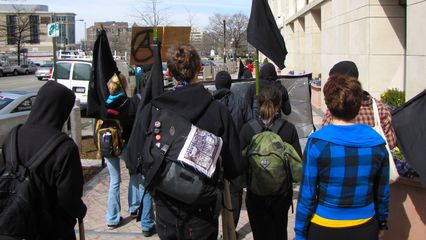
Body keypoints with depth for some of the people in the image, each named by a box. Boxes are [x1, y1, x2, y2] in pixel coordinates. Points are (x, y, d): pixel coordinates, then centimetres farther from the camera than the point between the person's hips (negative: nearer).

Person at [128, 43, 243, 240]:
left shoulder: (150, 110, -13)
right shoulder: (218, 111, -16)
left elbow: (135, 157, -2)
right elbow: (234, 167, -11)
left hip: (165, 210, 2)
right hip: (202, 209, -2)